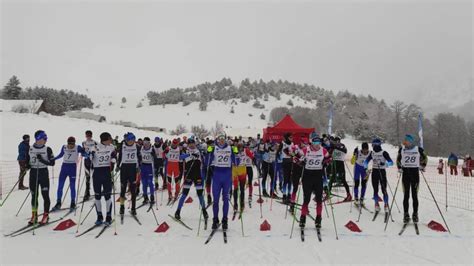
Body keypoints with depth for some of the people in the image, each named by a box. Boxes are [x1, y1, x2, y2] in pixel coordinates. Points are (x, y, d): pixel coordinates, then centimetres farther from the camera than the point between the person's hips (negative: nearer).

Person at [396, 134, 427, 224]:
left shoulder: (418, 149, -4)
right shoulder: (402, 149, 0)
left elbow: (425, 158, 14)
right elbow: (398, 159, 15)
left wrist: (422, 166, 3)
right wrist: (399, 168, 3)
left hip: (415, 173, -1)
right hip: (405, 173, 1)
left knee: (414, 195, 2)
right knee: (406, 195, 2)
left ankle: (415, 214, 14)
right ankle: (406, 214, 9)